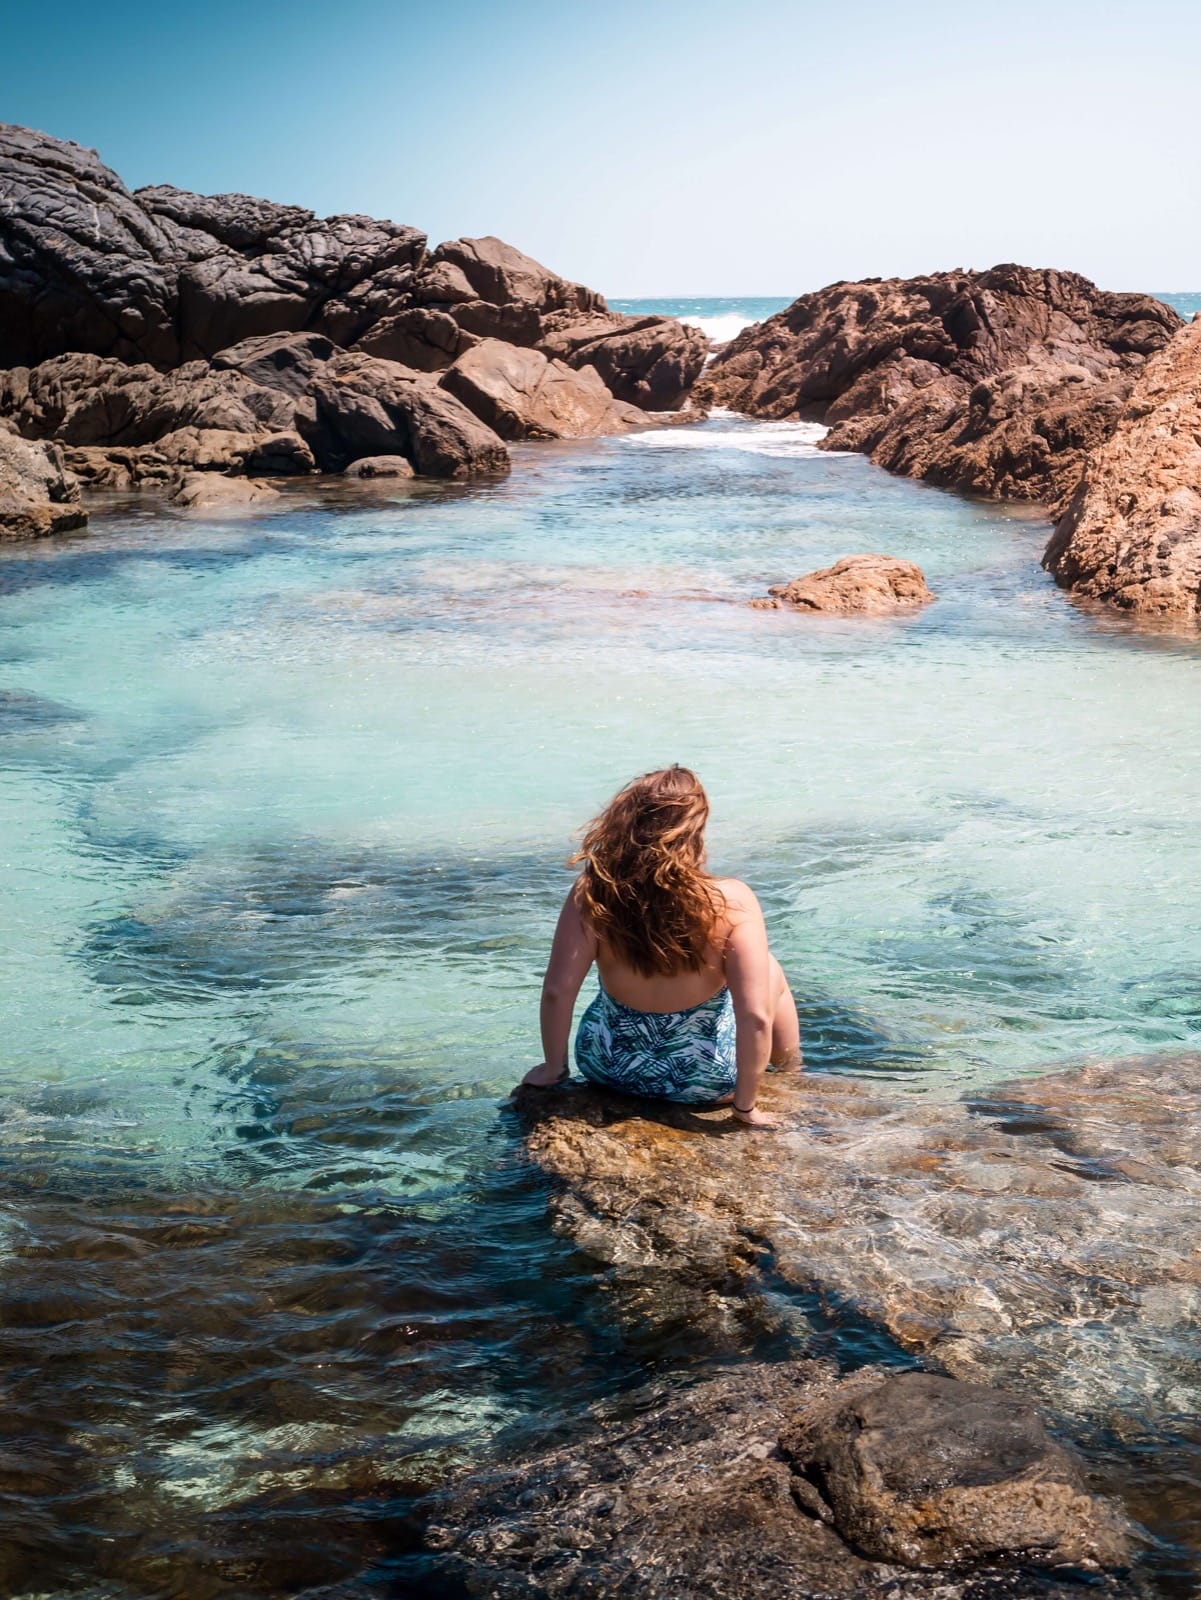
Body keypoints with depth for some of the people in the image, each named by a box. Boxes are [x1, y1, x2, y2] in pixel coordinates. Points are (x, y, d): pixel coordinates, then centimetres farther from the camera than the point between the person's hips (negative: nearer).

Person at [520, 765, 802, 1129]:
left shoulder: (592, 894, -20)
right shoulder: (731, 902, -25)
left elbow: (557, 992, -19)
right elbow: (755, 1017, -26)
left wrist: (553, 1068, -3)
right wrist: (745, 1105, -13)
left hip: (610, 1069, 2)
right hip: (703, 1081, -2)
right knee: (770, 970, 26)